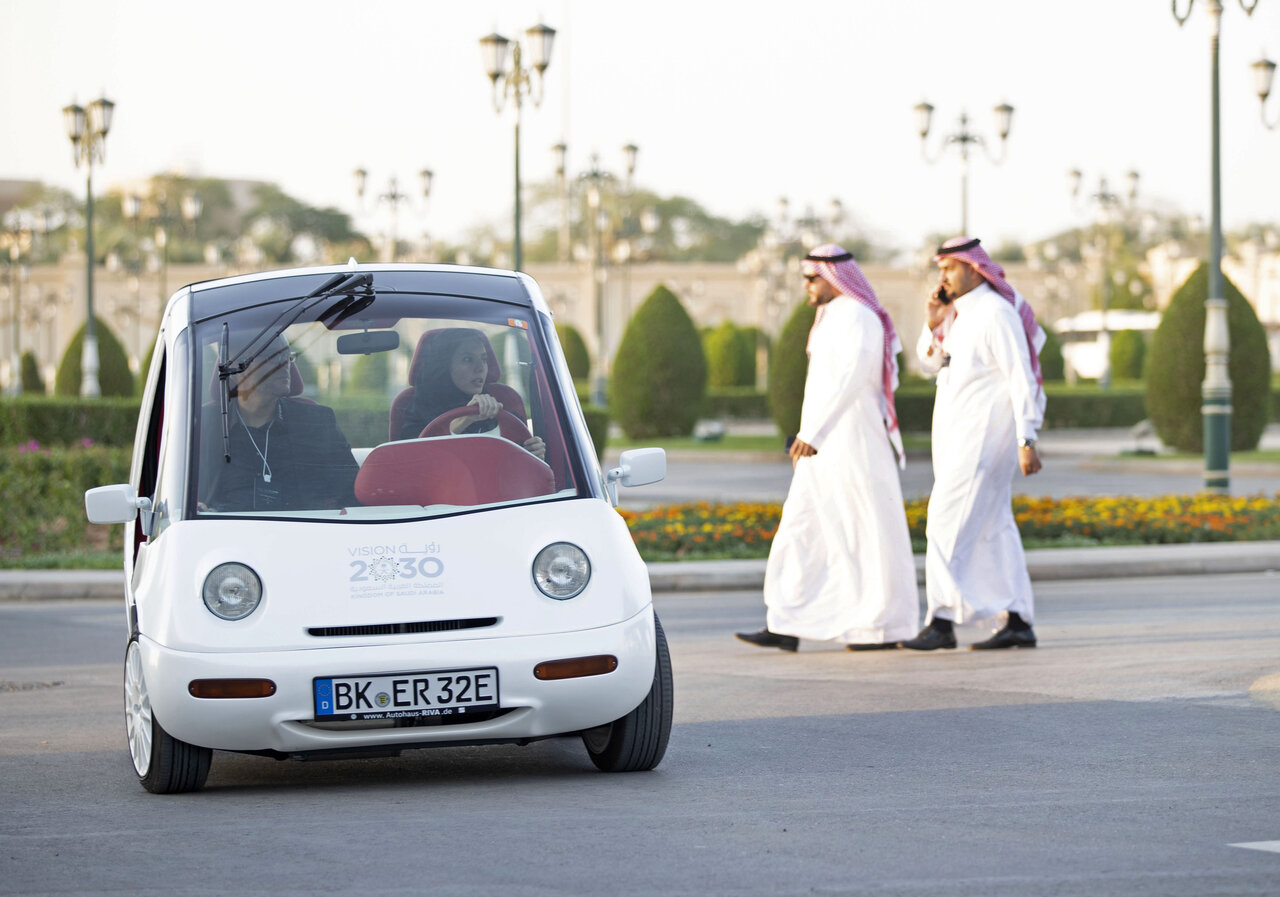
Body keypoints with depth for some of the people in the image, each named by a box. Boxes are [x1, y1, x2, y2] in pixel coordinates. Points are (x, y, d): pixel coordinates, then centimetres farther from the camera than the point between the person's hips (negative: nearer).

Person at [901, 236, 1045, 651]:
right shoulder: (957, 313, 14)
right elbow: (929, 363, 22)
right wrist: (934, 324, 2)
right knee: (992, 527, 8)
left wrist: (1027, 441, -21)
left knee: (949, 522, -13)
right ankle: (1018, 622, 10)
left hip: (983, 435, -9)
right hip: (956, 435, 9)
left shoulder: (995, 313, -13)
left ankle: (942, 621, -14)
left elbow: (1022, 379, -16)